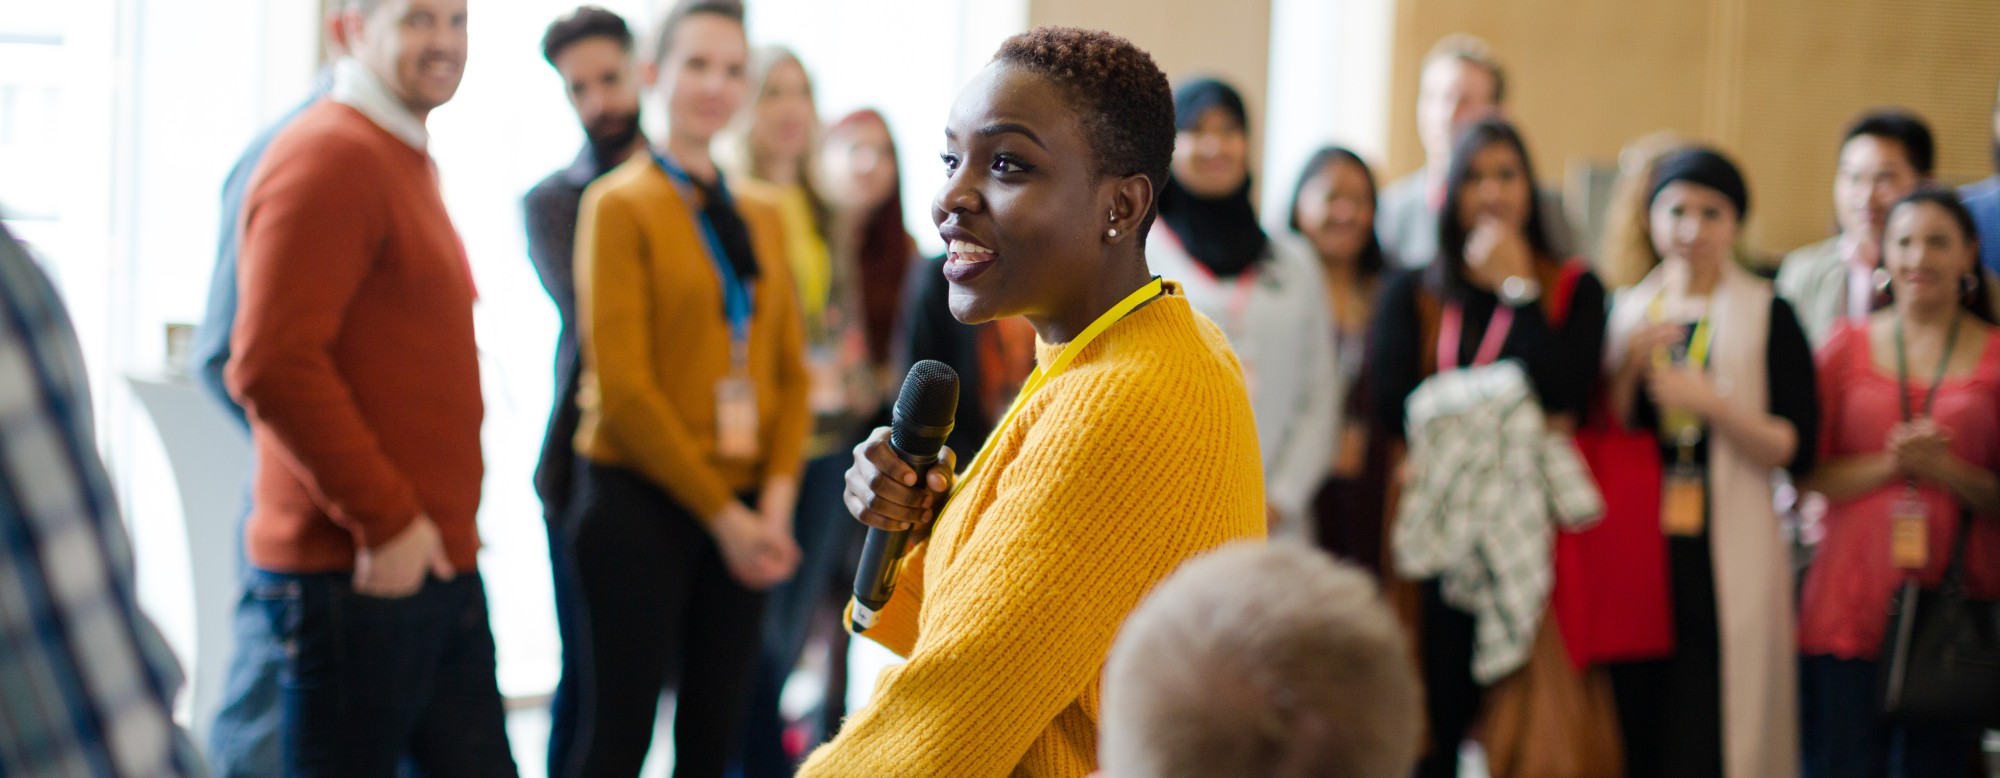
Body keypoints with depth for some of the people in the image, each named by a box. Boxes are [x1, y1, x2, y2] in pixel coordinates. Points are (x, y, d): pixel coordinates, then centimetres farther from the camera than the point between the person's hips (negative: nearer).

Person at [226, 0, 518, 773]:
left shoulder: (406, 159, 17)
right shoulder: (326, 159, -14)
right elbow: (271, 366, -23)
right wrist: (385, 520, -20)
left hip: (438, 566, 10)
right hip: (354, 572, -10)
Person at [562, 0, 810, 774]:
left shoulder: (761, 218, 14)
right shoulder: (619, 203, -4)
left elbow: (789, 370, 11)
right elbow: (621, 384, -10)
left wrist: (776, 499, -5)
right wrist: (720, 513, -11)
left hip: (741, 513, 5)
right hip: (640, 505, -5)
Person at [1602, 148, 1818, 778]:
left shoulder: (1768, 316, 2)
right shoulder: (1625, 311, 12)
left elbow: (1796, 451, -4)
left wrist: (1712, 404, -14)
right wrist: (1629, 366, -5)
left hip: (1726, 559, -3)